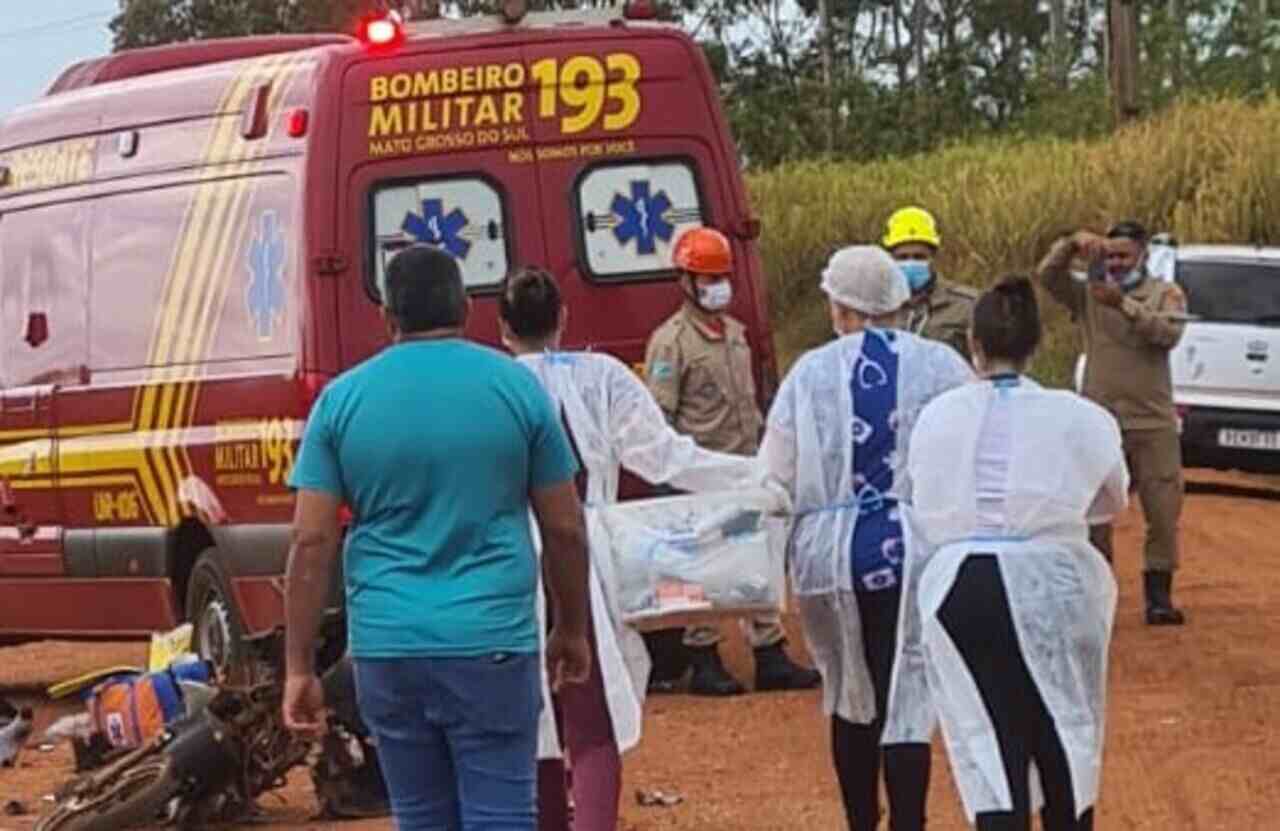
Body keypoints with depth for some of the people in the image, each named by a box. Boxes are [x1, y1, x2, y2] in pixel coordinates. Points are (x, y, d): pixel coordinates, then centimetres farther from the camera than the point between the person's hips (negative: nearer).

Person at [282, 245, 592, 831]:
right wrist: (572, 630, 19)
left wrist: (299, 667, 4)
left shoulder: (343, 399, 3)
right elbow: (565, 530, 5)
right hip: (490, 644, -2)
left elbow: (312, 544, 0)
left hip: (387, 648, 2)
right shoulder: (516, 387, 1)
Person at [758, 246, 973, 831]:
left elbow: (775, 476, 1)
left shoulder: (811, 373, -1)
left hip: (835, 556, 1)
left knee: (851, 696, 16)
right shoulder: (940, 366, -3)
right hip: (917, 551, -1)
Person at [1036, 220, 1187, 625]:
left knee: (1163, 514, 0)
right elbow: (1048, 276, -8)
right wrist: (1072, 244, -25)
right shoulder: (1088, 295, 8)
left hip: (1153, 424, -1)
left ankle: (1159, 595, 9)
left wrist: (1126, 306, -26)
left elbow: (1169, 333, -15)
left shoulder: (1166, 294, 5)